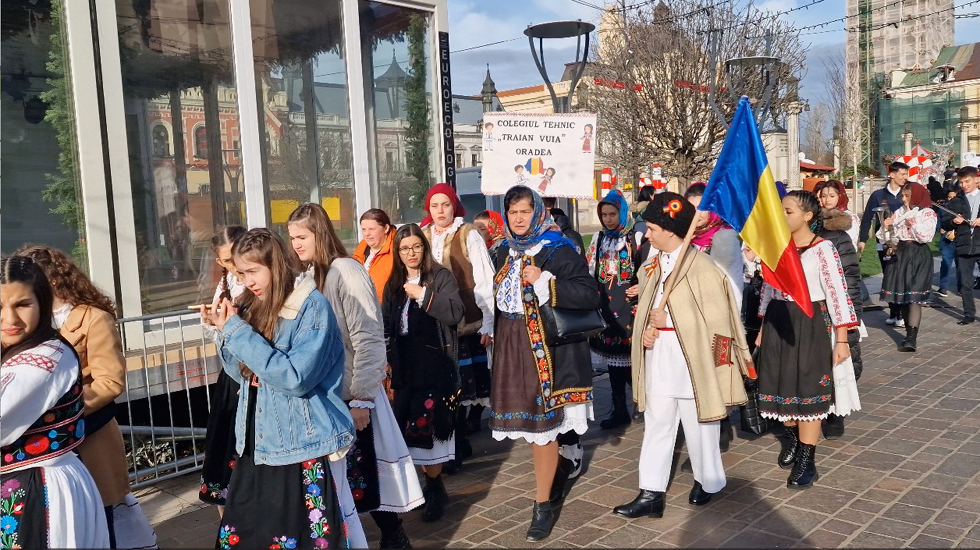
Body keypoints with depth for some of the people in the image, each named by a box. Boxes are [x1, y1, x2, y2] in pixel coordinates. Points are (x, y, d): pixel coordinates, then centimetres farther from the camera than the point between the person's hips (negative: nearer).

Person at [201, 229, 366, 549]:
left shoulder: (312, 306, -14)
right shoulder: (252, 306, 7)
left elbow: (295, 377, -23)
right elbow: (244, 373, 13)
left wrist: (238, 332, -20)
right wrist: (225, 330, -3)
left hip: (305, 447, -6)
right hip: (258, 444, 7)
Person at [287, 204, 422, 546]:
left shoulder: (346, 271, -13)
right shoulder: (306, 275, 8)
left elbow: (369, 339, -16)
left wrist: (362, 398, -17)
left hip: (351, 395, -6)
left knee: (364, 473, 3)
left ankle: (394, 537, 20)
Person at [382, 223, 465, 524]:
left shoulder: (441, 277, 0)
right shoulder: (394, 284, 16)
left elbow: (455, 313, -14)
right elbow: (386, 324, 13)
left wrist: (423, 295, -16)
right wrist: (388, 360, 0)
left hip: (434, 364, -5)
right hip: (405, 365, 5)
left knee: (425, 426, -8)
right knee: (409, 428, 4)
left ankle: (435, 489, 8)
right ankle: (433, 486, 17)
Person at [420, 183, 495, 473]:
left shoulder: (469, 236, -3)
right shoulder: (423, 236, 8)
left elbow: (485, 282, -5)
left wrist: (488, 324, -10)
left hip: (467, 324, -4)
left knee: (461, 386, 0)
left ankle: (457, 447, 12)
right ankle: (459, 444, 21)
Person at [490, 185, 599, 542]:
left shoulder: (559, 250, -10)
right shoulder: (505, 252, 11)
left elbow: (590, 295, -17)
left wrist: (545, 282, -24)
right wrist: (492, 332, 14)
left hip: (545, 347, -6)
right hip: (511, 347, 6)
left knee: (541, 422, -1)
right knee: (526, 420, 12)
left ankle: (543, 505, 12)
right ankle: (561, 466, 38)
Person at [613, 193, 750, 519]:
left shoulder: (702, 267, -15)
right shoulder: (653, 266, 8)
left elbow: (717, 317, -15)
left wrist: (668, 320, -13)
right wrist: (646, 329, -5)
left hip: (692, 360, -6)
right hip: (659, 360, 7)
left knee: (698, 425, 10)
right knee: (657, 425, 8)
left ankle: (709, 481, 32)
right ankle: (651, 493, 13)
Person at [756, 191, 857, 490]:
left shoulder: (822, 248, -12)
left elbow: (837, 293, -13)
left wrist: (841, 339, -15)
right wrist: (763, 329, 16)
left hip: (810, 324, -5)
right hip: (778, 322, 5)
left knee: (808, 390, 0)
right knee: (783, 386, 13)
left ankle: (806, 461, 9)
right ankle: (792, 440, 37)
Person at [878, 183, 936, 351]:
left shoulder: (928, 213, -6)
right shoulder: (899, 212, 9)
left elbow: (926, 237, -18)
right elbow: (887, 235, 12)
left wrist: (912, 222, -14)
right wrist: (886, 226, -8)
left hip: (919, 256, -6)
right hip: (901, 254, 6)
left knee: (914, 296, -13)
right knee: (902, 295, 8)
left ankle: (911, 338, -18)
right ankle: (909, 334, 19)